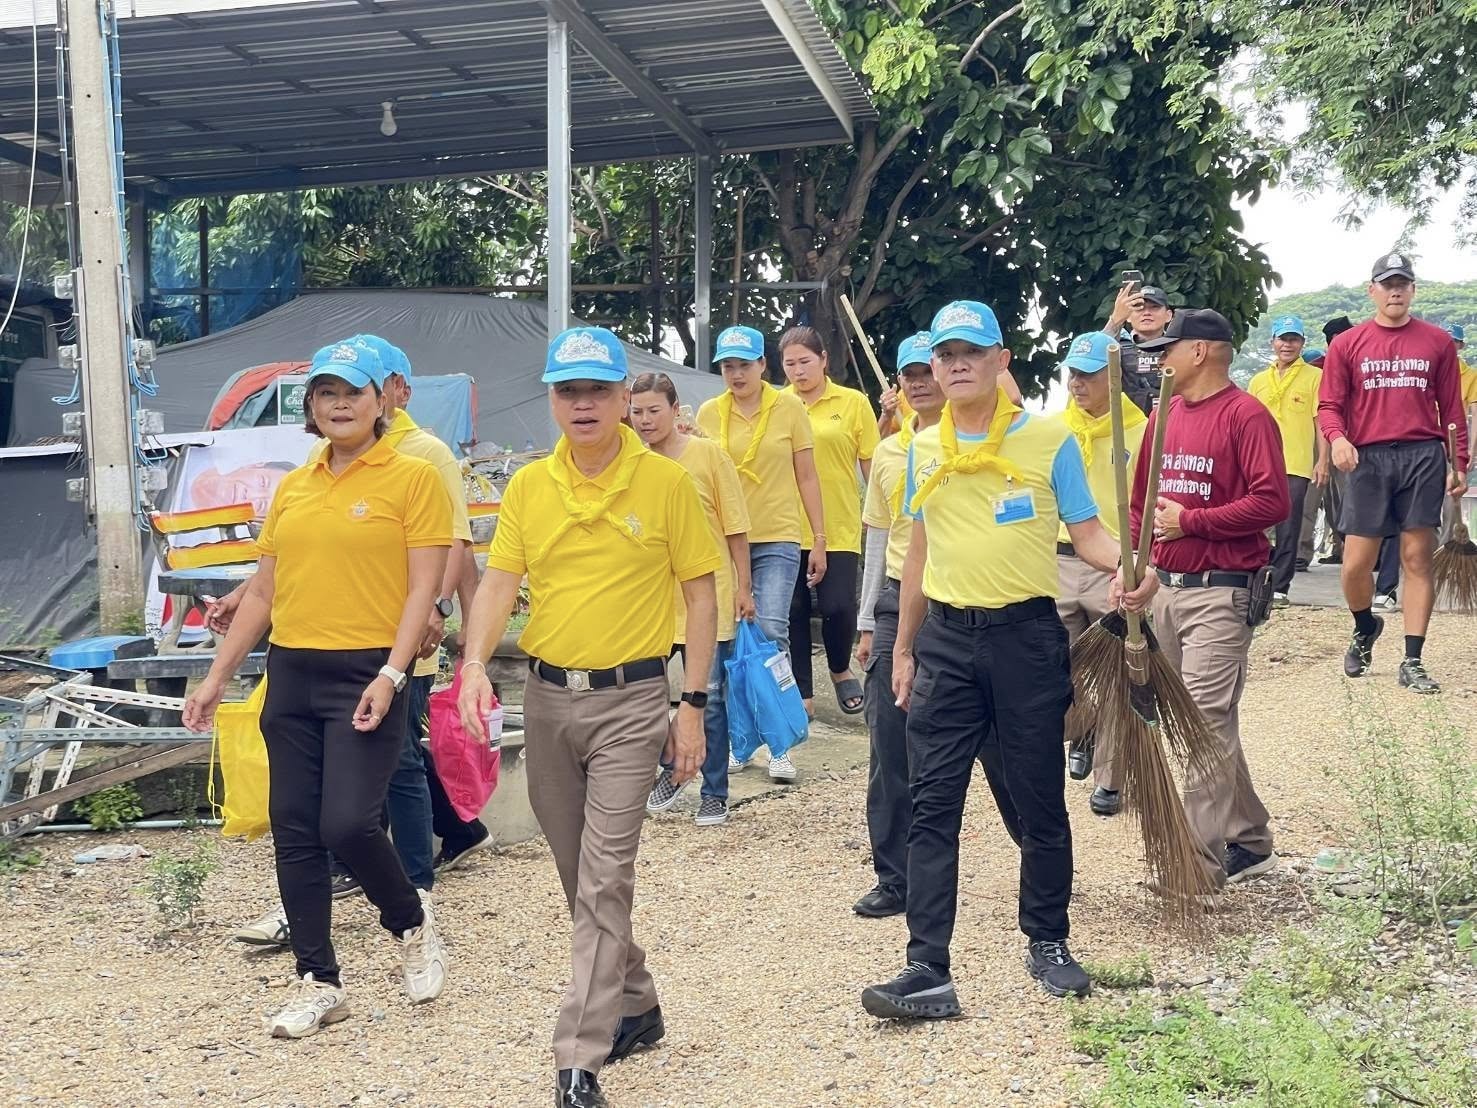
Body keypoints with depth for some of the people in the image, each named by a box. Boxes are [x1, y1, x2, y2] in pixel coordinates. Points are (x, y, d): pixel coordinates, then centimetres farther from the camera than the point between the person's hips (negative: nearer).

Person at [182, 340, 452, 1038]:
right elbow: (263, 591, 17)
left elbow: (423, 587, -9)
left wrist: (390, 676, -18)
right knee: (294, 831, 7)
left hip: (366, 675, -6)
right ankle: (318, 981, 18)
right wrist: (217, 678, 15)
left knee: (347, 824, -13)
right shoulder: (292, 489, 13)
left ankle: (411, 921, 18)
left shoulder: (412, 477, -4)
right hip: (291, 673, 6)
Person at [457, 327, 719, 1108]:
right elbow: (498, 583, -1)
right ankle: (634, 1006, 35)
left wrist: (693, 706, -7)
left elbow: (700, 595, -3)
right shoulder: (527, 486, 3)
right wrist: (476, 665, -20)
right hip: (546, 696, 5)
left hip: (629, 700, -4)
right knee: (579, 876, 15)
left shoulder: (666, 483, -6)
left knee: (604, 880, -9)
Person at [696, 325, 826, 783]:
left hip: (777, 539, -2)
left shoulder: (789, 408, 1)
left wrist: (819, 539, 3)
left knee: (772, 631, -11)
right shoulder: (708, 414, 5)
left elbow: (806, 477, 5)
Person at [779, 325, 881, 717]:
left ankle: (840, 669, 24)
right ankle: (802, 692, 20)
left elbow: (872, 465, 3)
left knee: (838, 606, -6)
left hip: (838, 528, -2)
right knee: (792, 611, 5)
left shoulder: (854, 403, 1)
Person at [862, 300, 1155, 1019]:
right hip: (945, 641, 3)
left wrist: (1128, 565, -23)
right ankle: (928, 971, -1)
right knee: (932, 806, -3)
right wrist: (904, 648, 16)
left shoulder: (1049, 440, -2)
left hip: (1026, 636, -3)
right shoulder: (923, 450, 9)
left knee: (1038, 805, 7)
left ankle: (1047, 944, 28)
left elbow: (1087, 534, -1)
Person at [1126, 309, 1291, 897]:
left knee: (1206, 722, -11)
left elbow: (1273, 501, -17)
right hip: (1164, 588, 8)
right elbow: (1139, 500, 21)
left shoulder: (1246, 415, -9)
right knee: (1210, 724, 14)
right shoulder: (1164, 415, 14)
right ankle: (1249, 842, 27)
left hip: (1221, 594, -8)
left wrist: (1191, 521, -15)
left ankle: (1202, 865, -7)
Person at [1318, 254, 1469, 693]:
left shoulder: (1438, 342, 9)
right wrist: (1337, 438, -16)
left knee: (1418, 559, -1)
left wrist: (1458, 464, 4)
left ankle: (1412, 663, 4)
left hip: (1423, 458, 0)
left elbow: (1451, 408, 10)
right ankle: (1365, 628, 30)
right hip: (1367, 458, 0)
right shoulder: (1347, 344, 7)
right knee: (1356, 564, -2)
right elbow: (1329, 403, 4)